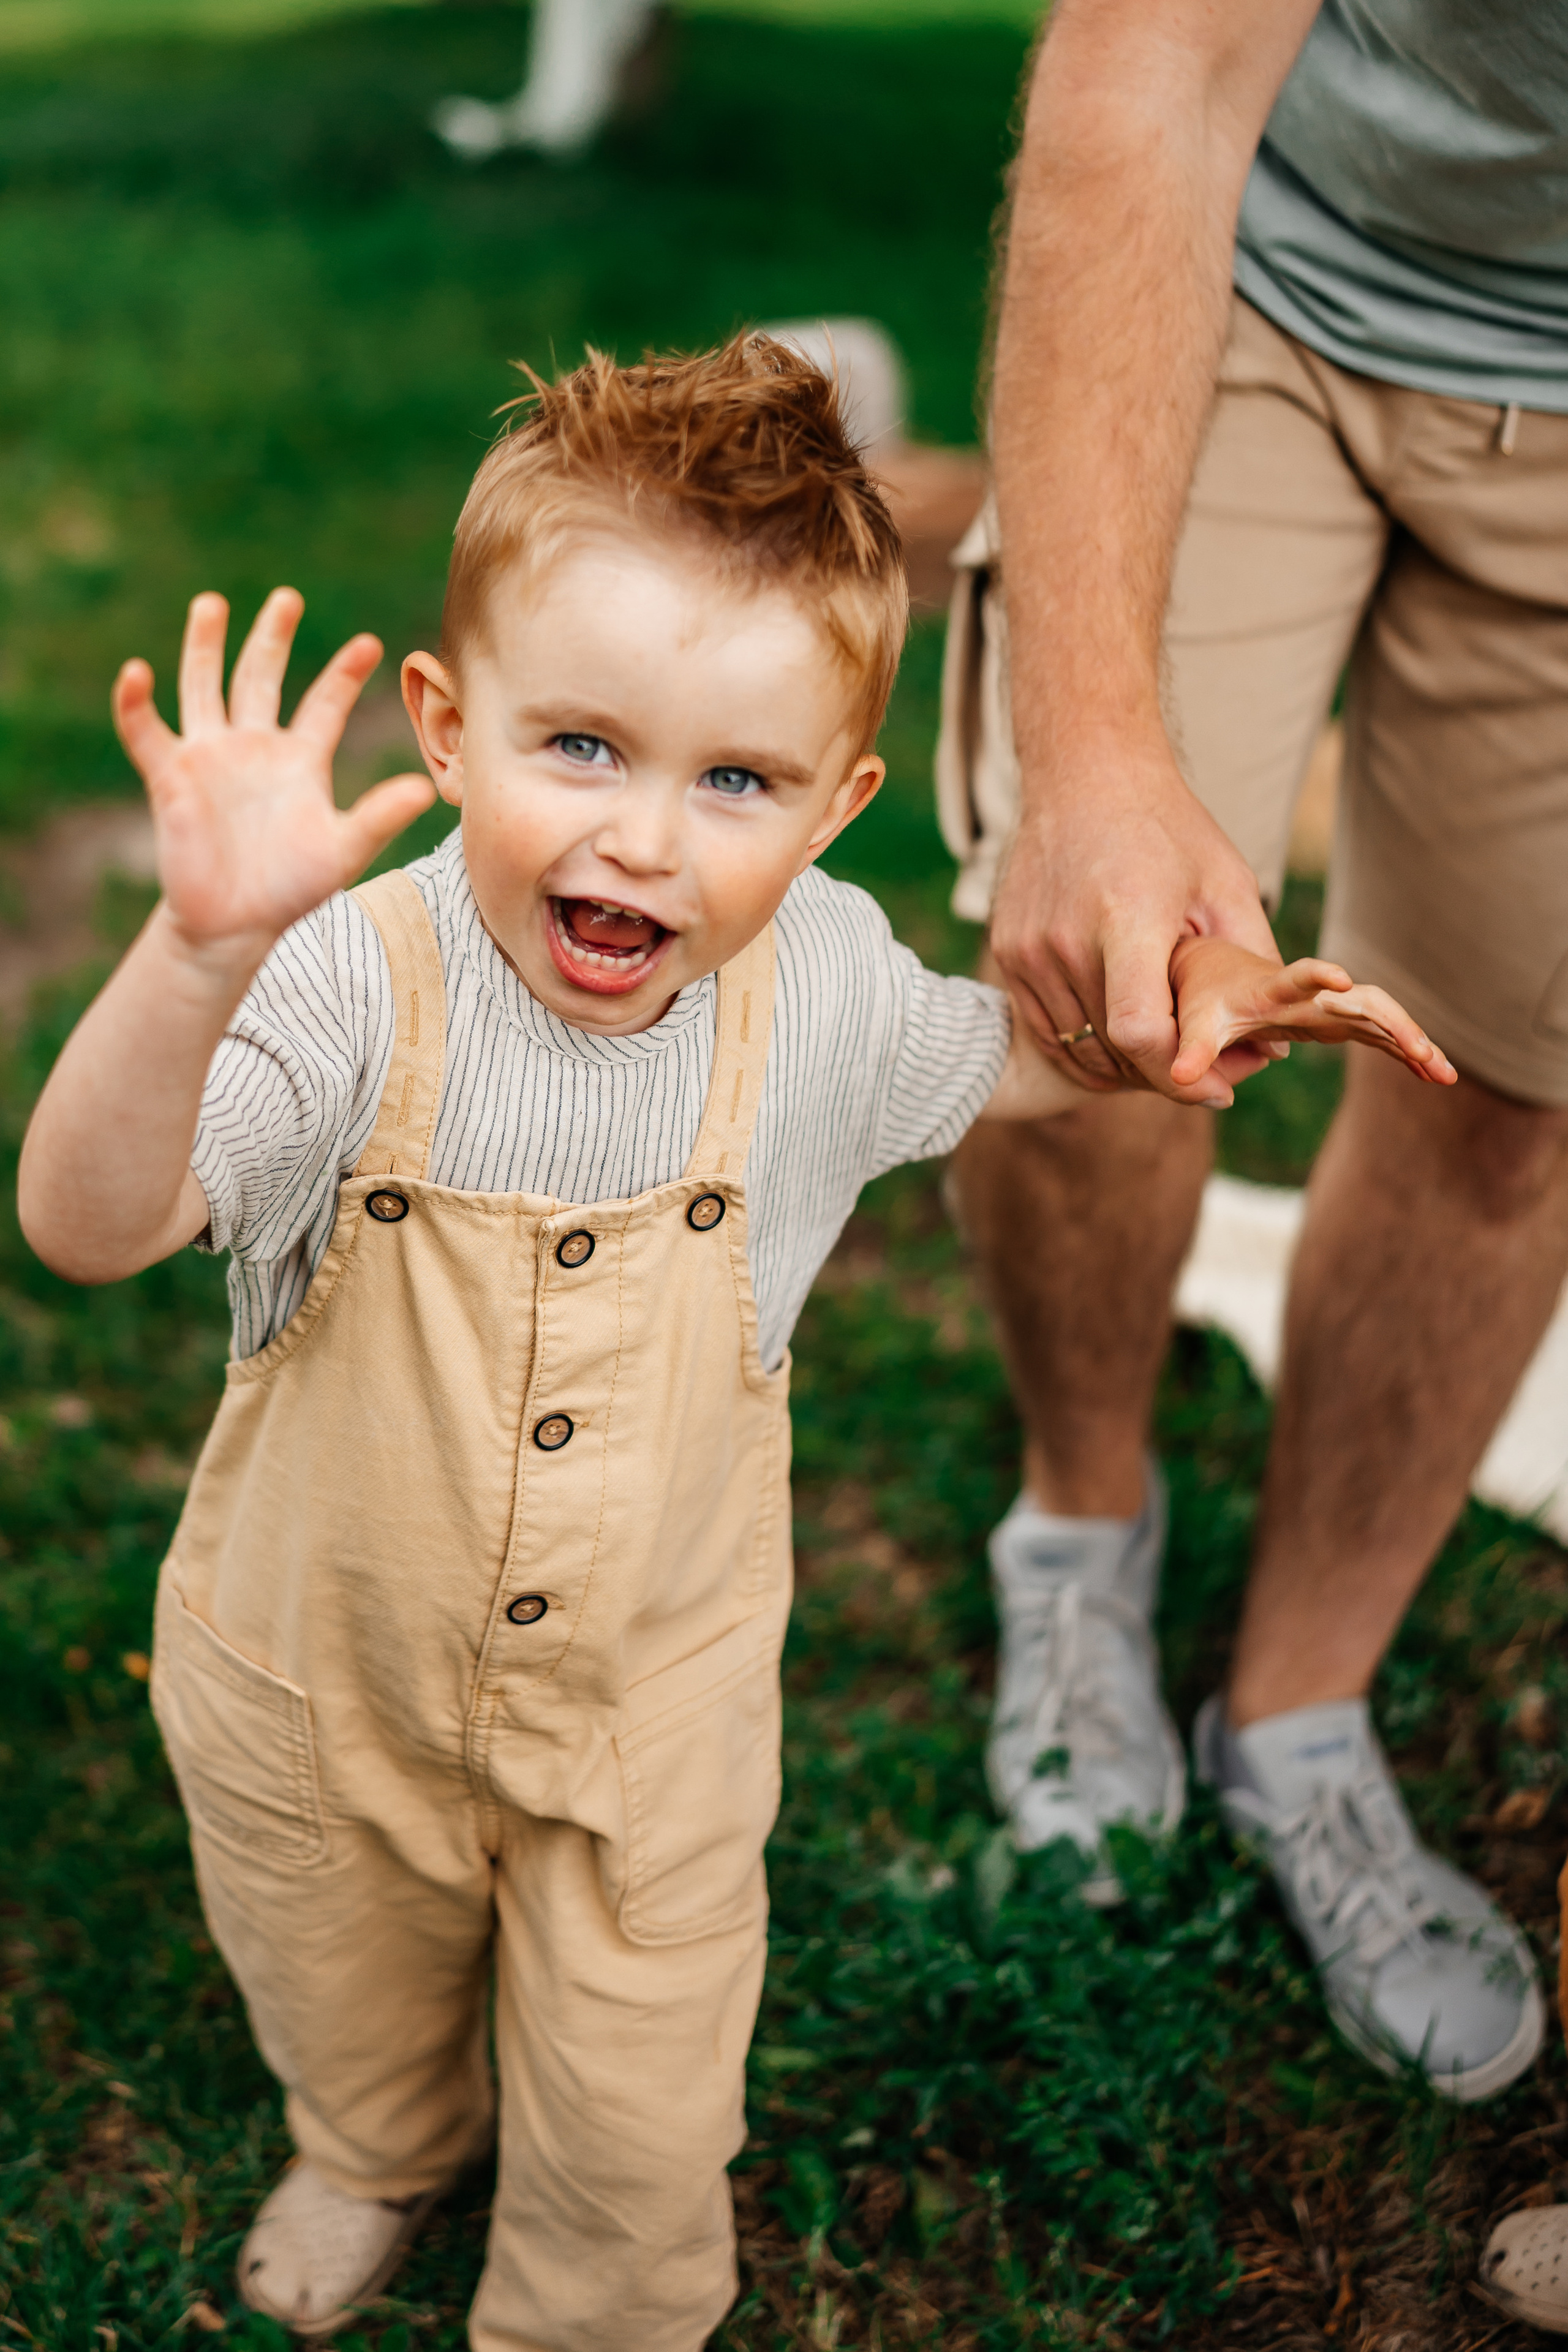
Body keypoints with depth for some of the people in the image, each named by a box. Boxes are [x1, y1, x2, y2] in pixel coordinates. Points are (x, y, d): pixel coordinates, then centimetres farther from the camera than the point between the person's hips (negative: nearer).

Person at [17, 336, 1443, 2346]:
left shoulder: (816, 976, -18)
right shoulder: (351, 986, -29)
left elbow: (970, 1060, 6)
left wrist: (1169, 1004, -13)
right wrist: (201, 948, -61)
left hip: (649, 1696, 1)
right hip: (316, 1679, 0)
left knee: (636, 2140, 16)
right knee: (341, 2009, 31)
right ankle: (379, 2155, 67)